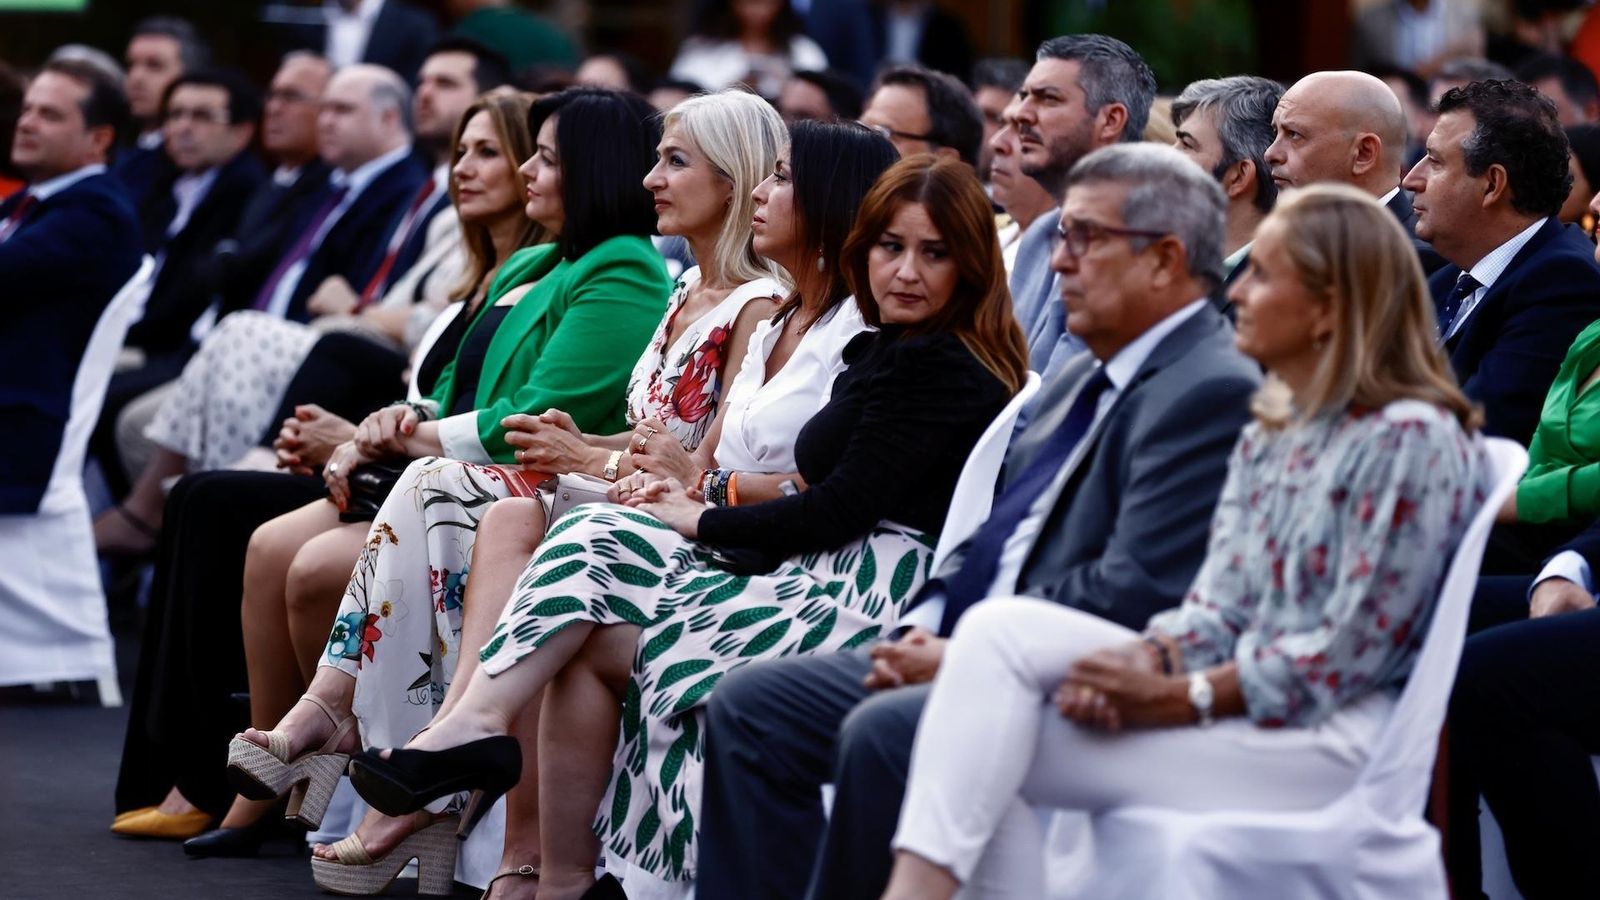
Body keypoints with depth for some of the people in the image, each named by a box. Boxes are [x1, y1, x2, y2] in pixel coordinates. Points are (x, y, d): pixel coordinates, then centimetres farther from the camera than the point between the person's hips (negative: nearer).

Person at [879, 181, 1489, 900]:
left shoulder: (1410, 440, -11)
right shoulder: (1269, 435, 18)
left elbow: (1353, 650, -15)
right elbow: (1218, 604, 12)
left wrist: (1176, 700, -17)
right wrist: (1149, 659, -11)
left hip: (1328, 736, -8)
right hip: (1231, 695, 8)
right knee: (999, 626, -13)